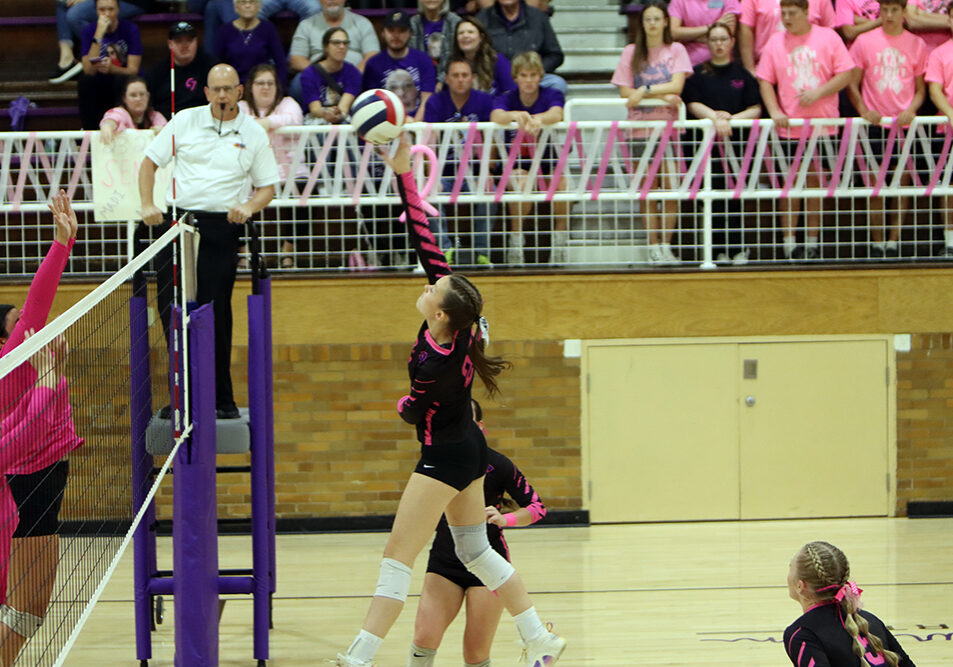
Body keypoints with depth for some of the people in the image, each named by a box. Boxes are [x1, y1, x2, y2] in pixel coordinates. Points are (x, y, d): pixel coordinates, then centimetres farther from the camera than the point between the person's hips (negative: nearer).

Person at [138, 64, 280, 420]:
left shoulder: (254, 134, 5)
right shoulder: (184, 121, 6)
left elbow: (267, 187, 10)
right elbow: (149, 162, 11)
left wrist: (249, 207, -10)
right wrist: (147, 205, -3)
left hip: (221, 228, -2)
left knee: (216, 317, -5)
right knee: (171, 312, 0)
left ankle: (221, 400, 3)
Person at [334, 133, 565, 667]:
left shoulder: (437, 369, -30)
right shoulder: (462, 319, -12)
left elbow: (413, 411, -8)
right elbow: (424, 240, -12)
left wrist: (402, 404, 9)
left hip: (446, 458, -10)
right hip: (468, 449, 10)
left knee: (398, 557, -7)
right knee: (476, 551, 19)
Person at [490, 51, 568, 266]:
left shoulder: (551, 95, -1)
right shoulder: (507, 99, 1)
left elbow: (556, 114, -25)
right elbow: (496, 116, -24)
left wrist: (538, 119, -50)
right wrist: (515, 116, -49)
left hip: (548, 160, 1)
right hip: (516, 164, -1)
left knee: (562, 181, -31)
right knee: (522, 182, -34)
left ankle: (560, 238, -15)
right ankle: (516, 238, -20)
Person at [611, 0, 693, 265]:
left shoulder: (676, 50, 7)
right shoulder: (631, 53, 7)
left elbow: (676, 86, -5)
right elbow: (625, 93, -2)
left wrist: (645, 90, -14)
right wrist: (662, 95, -10)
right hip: (640, 129, 0)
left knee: (671, 190, -6)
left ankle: (666, 245, 1)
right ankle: (653, 247, 1)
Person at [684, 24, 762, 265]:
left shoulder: (742, 74, 9)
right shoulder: (699, 74, 8)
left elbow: (755, 109, 5)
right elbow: (692, 104, -1)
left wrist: (732, 118, -10)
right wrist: (715, 117, -15)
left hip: (737, 140, 0)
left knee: (736, 196, -3)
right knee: (714, 197, -3)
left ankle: (738, 249, 1)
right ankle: (720, 251, 1)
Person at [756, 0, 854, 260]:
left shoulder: (828, 38, 2)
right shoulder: (775, 43, 6)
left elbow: (845, 74, -1)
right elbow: (765, 81, 6)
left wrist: (818, 92, -14)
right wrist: (775, 112, -8)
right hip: (789, 126, 1)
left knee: (815, 181, 4)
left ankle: (812, 240, 12)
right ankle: (789, 242, 3)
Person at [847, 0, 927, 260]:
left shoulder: (916, 44, 5)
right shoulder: (864, 41, 2)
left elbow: (921, 87, 9)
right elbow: (852, 82, 4)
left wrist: (911, 110, -9)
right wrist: (863, 110, -10)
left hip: (904, 123, 1)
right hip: (875, 122, -1)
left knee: (902, 180, 1)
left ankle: (894, 241, 7)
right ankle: (876, 243, 7)